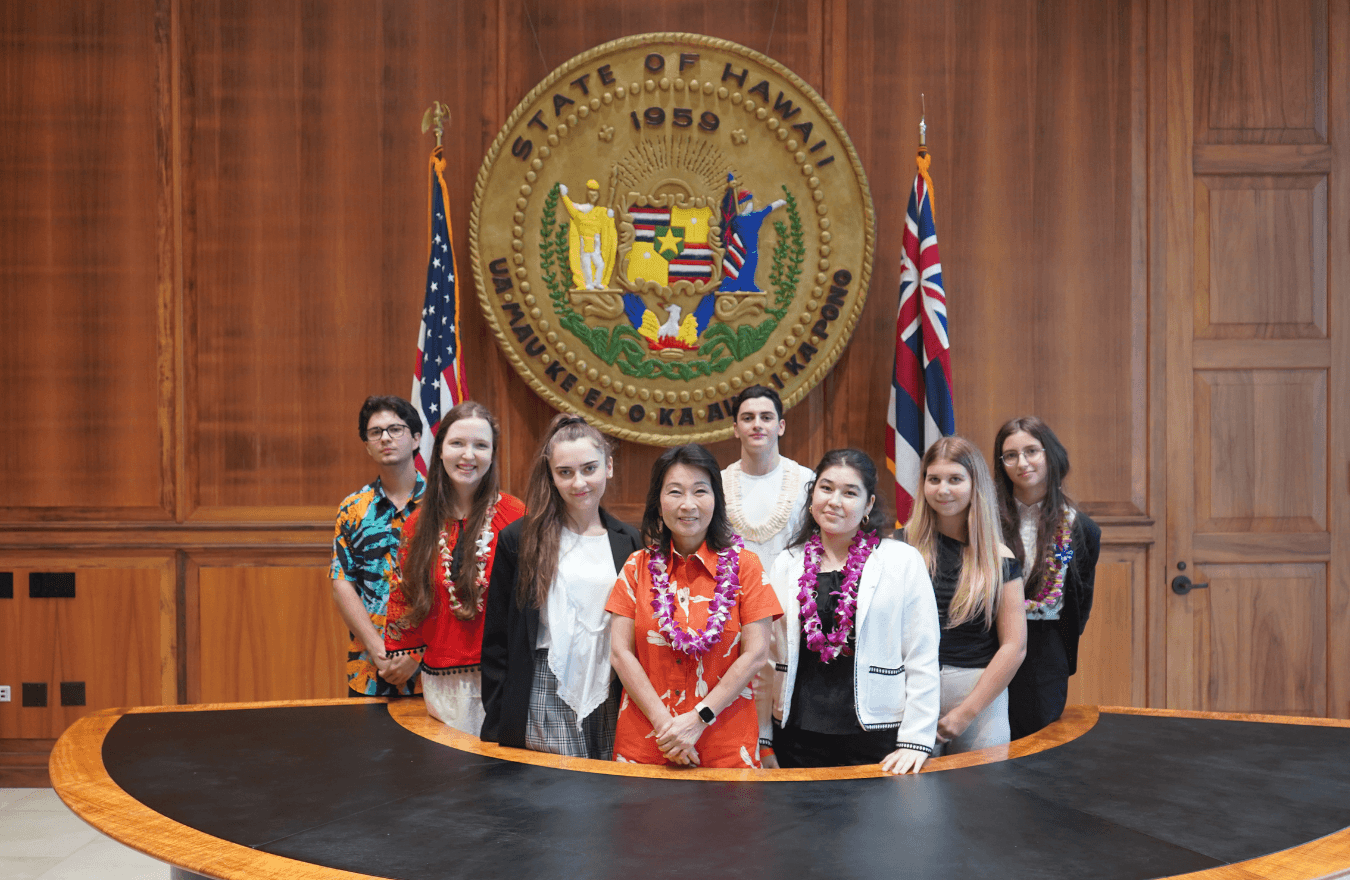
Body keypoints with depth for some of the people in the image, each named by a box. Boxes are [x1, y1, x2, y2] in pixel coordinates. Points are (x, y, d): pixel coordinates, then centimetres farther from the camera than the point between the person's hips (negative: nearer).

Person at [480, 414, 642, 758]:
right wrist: (498, 720, -2)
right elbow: (496, 639, 2)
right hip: (543, 704, -2)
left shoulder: (628, 542, 7)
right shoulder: (518, 540, -1)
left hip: (610, 703, 3)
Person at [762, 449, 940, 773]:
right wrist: (762, 743, 7)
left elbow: (923, 661, -2)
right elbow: (767, 656, 9)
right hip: (798, 737, 2)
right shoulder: (787, 565, 7)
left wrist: (915, 741, -8)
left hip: (876, 736, -2)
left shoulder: (904, 561, -1)